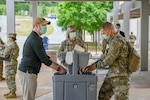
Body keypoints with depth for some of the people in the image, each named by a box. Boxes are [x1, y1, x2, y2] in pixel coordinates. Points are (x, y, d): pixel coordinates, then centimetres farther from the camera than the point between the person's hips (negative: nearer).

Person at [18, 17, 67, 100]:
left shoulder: (33, 38, 16)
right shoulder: (35, 40, -17)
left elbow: (44, 56, 19)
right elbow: (44, 59, -19)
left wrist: (58, 65, 13)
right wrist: (58, 69, -9)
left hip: (28, 71, 10)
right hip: (28, 72, -10)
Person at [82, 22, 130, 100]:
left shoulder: (116, 41, -18)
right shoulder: (114, 40, 15)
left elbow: (109, 59, -20)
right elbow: (106, 56, 15)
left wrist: (95, 66, -8)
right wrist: (92, 65, 6)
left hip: (120, 76, -10)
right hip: (111, 75, 10)